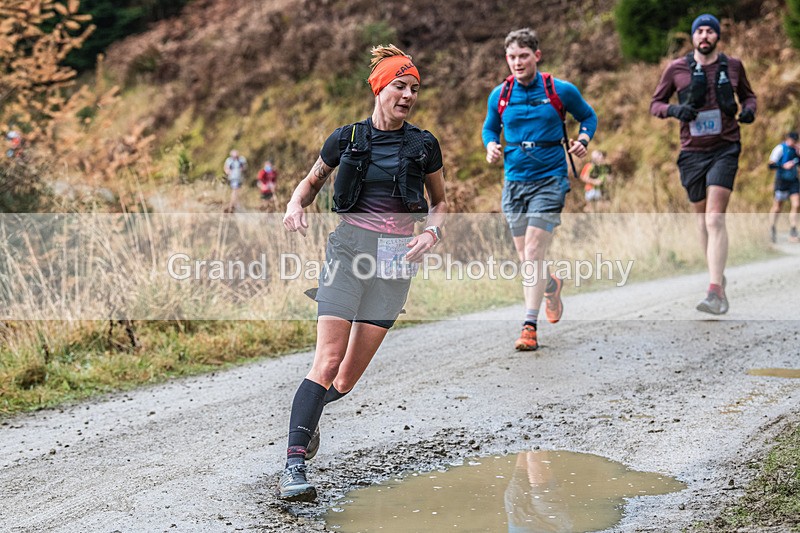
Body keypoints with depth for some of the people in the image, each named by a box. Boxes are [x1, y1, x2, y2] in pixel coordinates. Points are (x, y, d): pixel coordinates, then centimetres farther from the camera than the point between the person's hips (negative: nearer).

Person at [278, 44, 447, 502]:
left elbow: (440, 202, 17)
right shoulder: (347, 138, 3)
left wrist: (433, 233, -4)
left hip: (397, 257, 2)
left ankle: (310, 413, 35)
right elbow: (314, 179, 19)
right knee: (328, 359, -17)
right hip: (350, 247, -2)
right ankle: (294, 466, -19)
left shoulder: (424, 146, 6)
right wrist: (296, 204, -2)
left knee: (350, 375, 1)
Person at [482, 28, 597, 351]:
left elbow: (588, 116, 12)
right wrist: (491, 146, -2)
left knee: (533, 254, -15)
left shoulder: (561, 90, -3)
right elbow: (490, 128, 20)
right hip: (514, 182, 4)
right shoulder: (500, 95, 4)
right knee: (524, 258, 10)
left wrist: (583, 140, -7)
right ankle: (551, 286, 43)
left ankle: (530, 326, -14)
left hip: (550, 180, -4)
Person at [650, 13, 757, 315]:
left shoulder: (733, 66, 4)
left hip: (725, 149, -2)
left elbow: (747, 95, 20)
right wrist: (674, 109, -13)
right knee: (703, 221, 12)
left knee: (715, 219, -17)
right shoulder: (677, 69, 2)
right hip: (692, 152, 2)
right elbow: (655, 104, 9)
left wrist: (749, 109, -3)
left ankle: (716, 292, -23)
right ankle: (719, 276, 33)